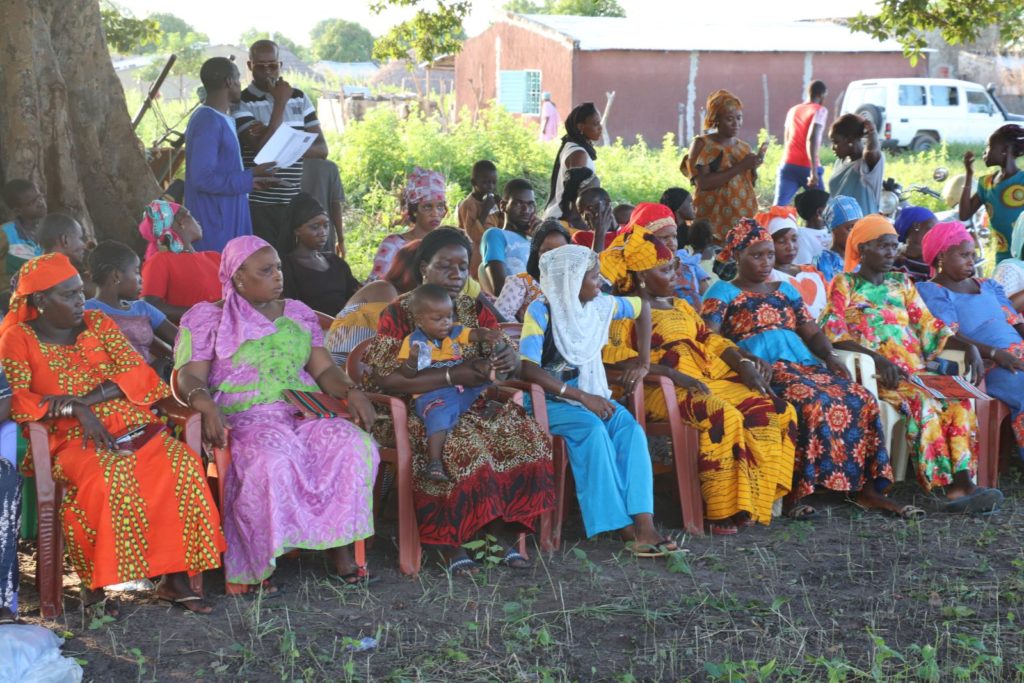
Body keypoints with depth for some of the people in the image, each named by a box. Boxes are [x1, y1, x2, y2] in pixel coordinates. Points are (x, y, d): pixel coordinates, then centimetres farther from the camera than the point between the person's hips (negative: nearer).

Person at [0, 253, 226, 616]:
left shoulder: (99, 323, 15)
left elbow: (138, 373, 4)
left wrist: (87, 398, -13)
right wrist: (75, 411, -20)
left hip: (131, 426, 4)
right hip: (73, 438, -4)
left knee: (183, 464, -25)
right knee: (110, 478, -37)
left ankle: (175, 578, -21)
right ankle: (95, 583, -21)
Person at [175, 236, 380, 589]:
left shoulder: (297, 313, 21)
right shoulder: (206, 319, 8)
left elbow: (323, 368, 17)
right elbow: (189, 377, -4)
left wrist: (351, 392, -5)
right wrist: (205, 402, -27)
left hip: (304, 413, 5)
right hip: (245, 418, -4)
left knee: (353, 444, -26)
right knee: (271, 459, -39)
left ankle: (340, 550, -23)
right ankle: (256, 566, -26)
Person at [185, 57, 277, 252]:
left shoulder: (221, 119, 14)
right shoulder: (209, 122, -17)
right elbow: (203, 178, -23)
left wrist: (251, 178, 6)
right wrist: (248, 179, -17)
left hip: (228, 221, 10)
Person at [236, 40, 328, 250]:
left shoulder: (300, 98, 11)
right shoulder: (241, 103, -4)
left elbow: (321, 149, 7)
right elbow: (262, 149, -15)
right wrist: (280, 103, -12)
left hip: (293, 204, 4)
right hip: (256, 205, -4)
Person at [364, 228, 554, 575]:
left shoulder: (475, 309, 11)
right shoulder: (399, 313, -4)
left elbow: (508, 357, 4)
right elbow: (386, 379, -16)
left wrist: (509, 359, -23)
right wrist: (452, 376, -23)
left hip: (471, 406, 5)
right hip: (416, 411, -5)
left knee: (523, 435, -22)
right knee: (462, 445, -35)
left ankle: (505, 533, -16)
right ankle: (450, 543, -23)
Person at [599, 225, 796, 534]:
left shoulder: (680, 305, 26)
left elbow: (710, 338, 22)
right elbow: (613, 353, -16)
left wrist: (744, 364, 2)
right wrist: (673, 374, -23)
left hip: (711, 378, 8)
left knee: (772, 410, -12)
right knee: (723, 416, -34)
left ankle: (751, 501, -13)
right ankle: (722, 511, -27)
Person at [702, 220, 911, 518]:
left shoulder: (786, 290, 28)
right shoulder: (723, 292, 9)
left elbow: (812, 332, 23)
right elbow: (710, 337, -6)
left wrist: (831, 356, 1)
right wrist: (747, 359, -22)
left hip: (805, 364, 6)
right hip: (763, 370, -6)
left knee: (861, 399, -19)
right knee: (810, 402, -36)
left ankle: (864, 488, -17)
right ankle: (794, 492, -32)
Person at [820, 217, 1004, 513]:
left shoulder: (901, 283, 24)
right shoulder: (844, 284, 8)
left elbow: (928, 325, 19)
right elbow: (833, 332, -7)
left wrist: (969, 346, 0)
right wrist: (877, 358, -22)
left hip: (914, 370, 5)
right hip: (875, 374, -5)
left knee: (958, 400, -24)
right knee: (922, 400, -34)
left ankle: (962, 483, -36)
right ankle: (945, 485, -38)